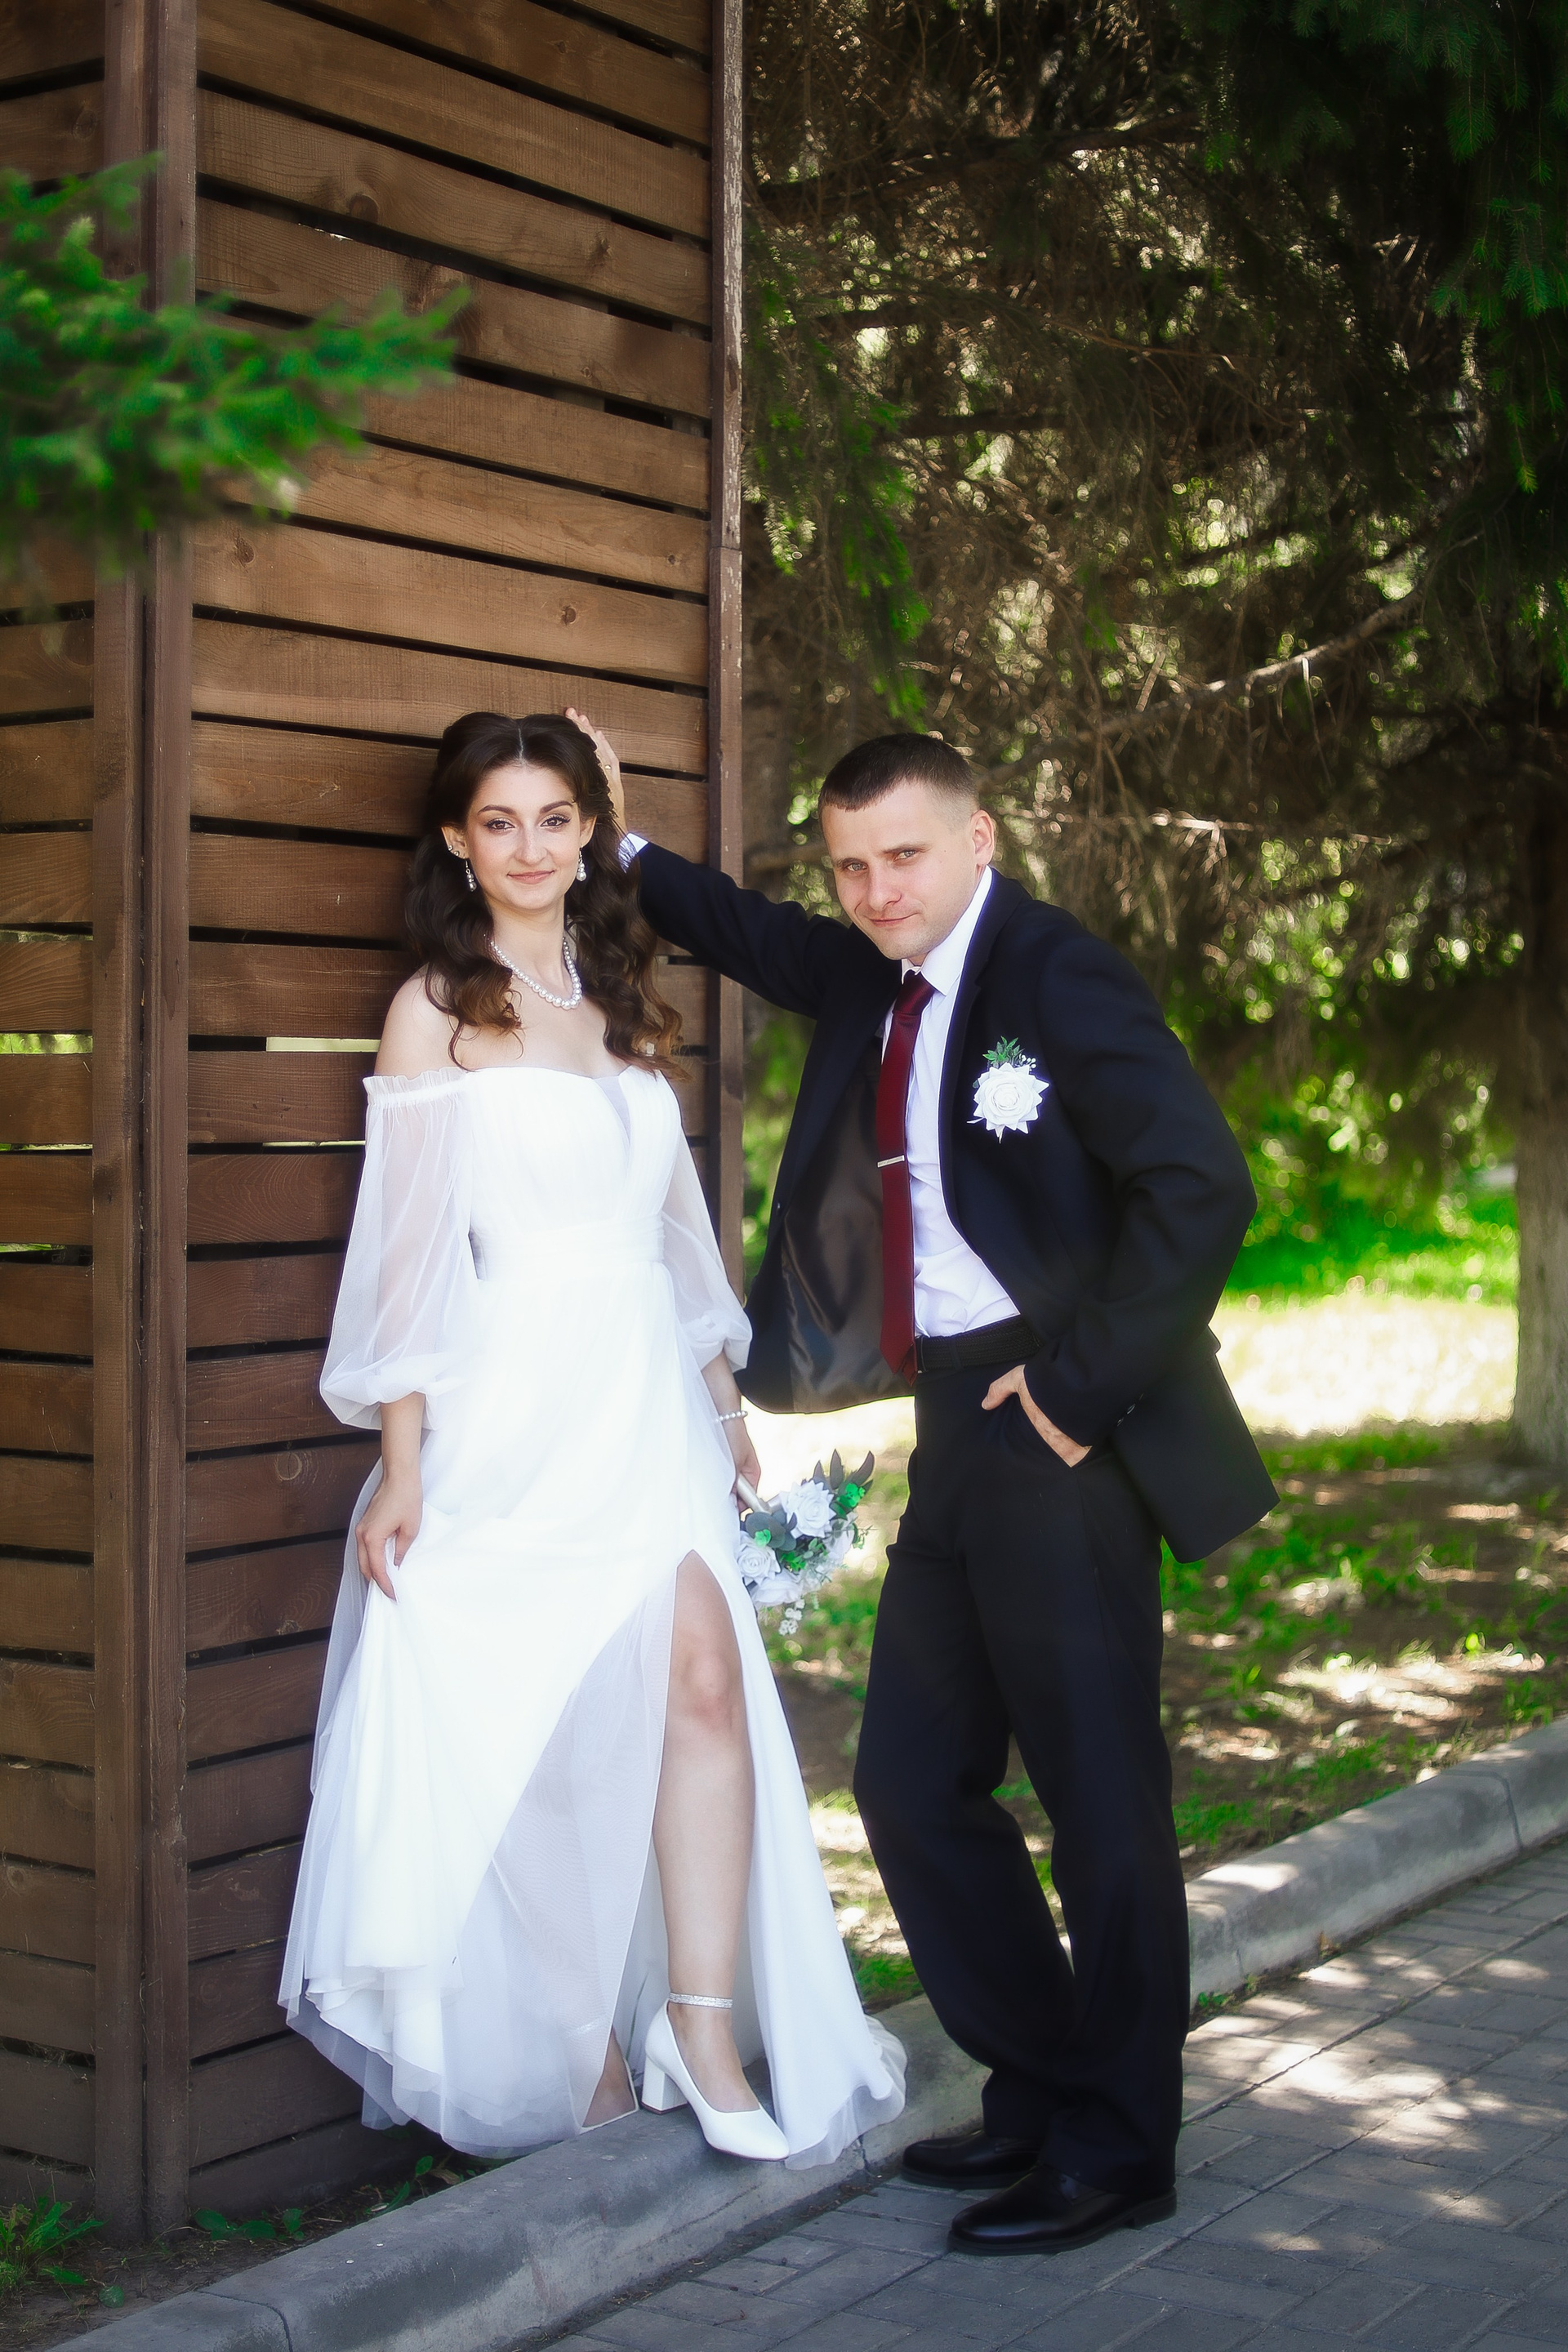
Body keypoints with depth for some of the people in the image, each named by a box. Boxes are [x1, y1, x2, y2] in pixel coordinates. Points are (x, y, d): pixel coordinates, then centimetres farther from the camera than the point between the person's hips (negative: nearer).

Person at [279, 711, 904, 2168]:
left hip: (649, 1407, 5)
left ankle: (702, 2029, -5)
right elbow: (408, 1245, -4)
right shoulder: (435, 1011, 0)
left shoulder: (625, 1008, 16)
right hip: (510, 1415, -4)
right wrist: (400, 1463, -8)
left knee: (706, 1685, -10)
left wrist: (725, 1401, 20)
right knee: (527, 1731, 3)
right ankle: (567, 2054, 16)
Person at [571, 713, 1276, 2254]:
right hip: (958, 1432, 9)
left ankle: (1115, 2154, 14)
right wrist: (622, 848, 18)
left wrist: (1081, 1389, -18)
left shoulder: (1058, 974, -13)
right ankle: (1040, 2093, 28)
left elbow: (1201, 1188, -20)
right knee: (914, 1784, 13)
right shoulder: (864, 976, 11)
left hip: (1058, 1431, -9)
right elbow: (754, 938, 32)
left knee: (1100, 1796, 1)